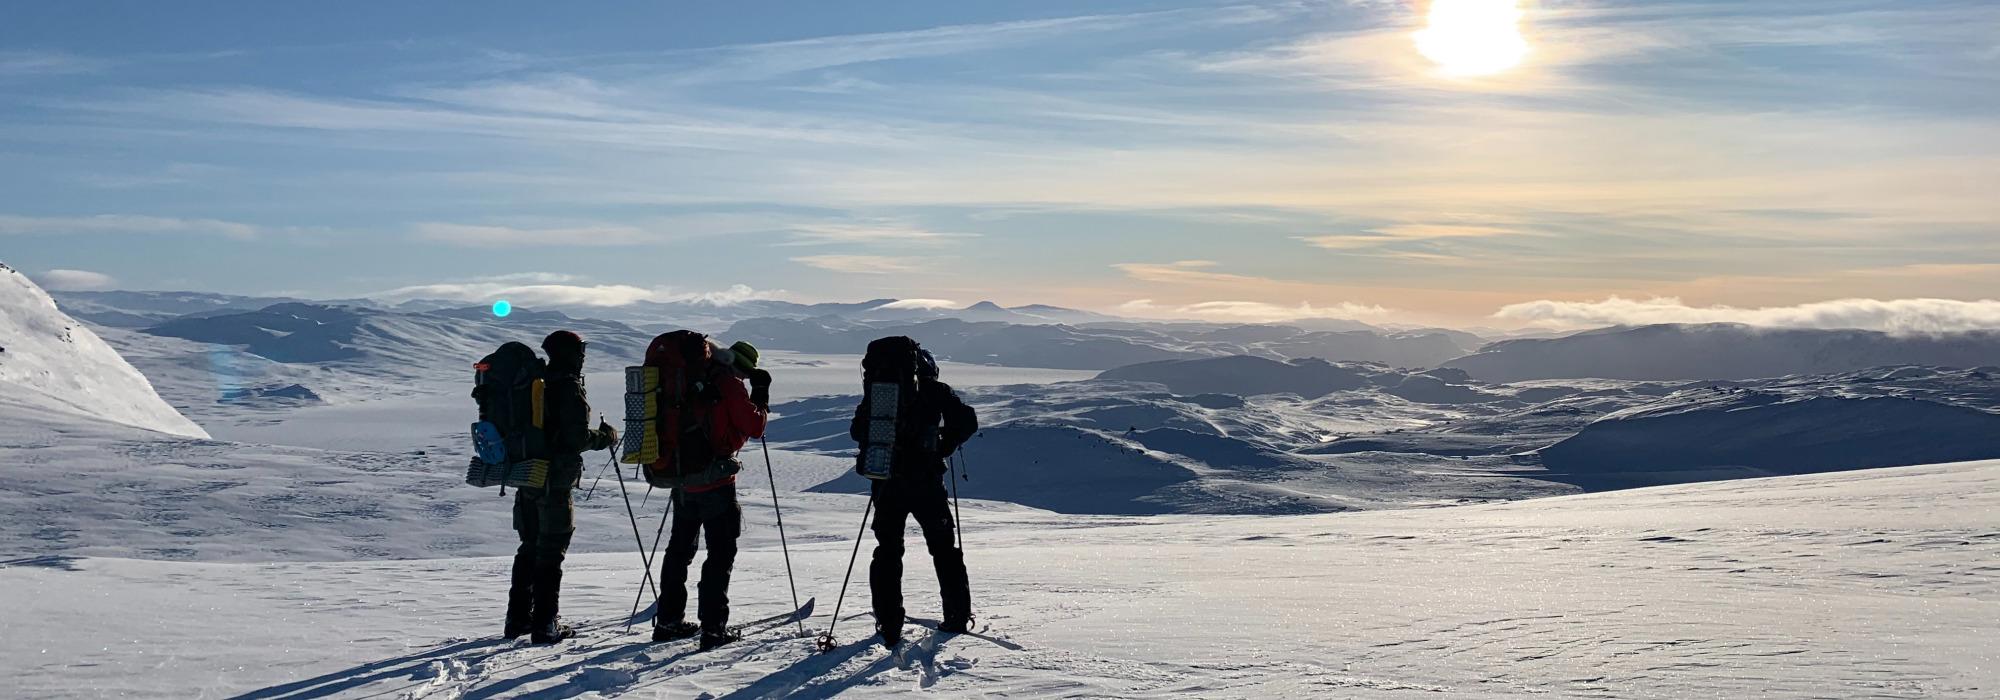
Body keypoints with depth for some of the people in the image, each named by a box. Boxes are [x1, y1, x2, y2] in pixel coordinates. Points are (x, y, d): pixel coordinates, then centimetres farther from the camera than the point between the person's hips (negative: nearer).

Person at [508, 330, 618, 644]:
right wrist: (606, 438, -1)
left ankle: (518, 618, 22)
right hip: (555, 480, -7)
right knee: (551, 552, -1)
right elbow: (577, 438, -18)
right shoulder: (569, 387, -13)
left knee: (529, 548, 17)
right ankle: (544, 625, 1)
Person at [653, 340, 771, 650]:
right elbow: (754, 427, -11)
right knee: (722, 551, -1)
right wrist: (761, 396, 2)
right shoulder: (729, 384, -12)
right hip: (715, 482, -7)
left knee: (680, 548, 16)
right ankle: (713, 627, -4)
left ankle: (668, 620, 23)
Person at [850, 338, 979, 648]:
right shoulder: (935, 390, 3)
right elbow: (967, 422, -4)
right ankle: (957, 615, 15)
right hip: (925, 481, -1)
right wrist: (944, 447, 10)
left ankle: (889, 626, 5)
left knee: (888, 550, 10)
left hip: (886, 482, 2)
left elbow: (857, 431, 8)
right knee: (943, 546, 14)